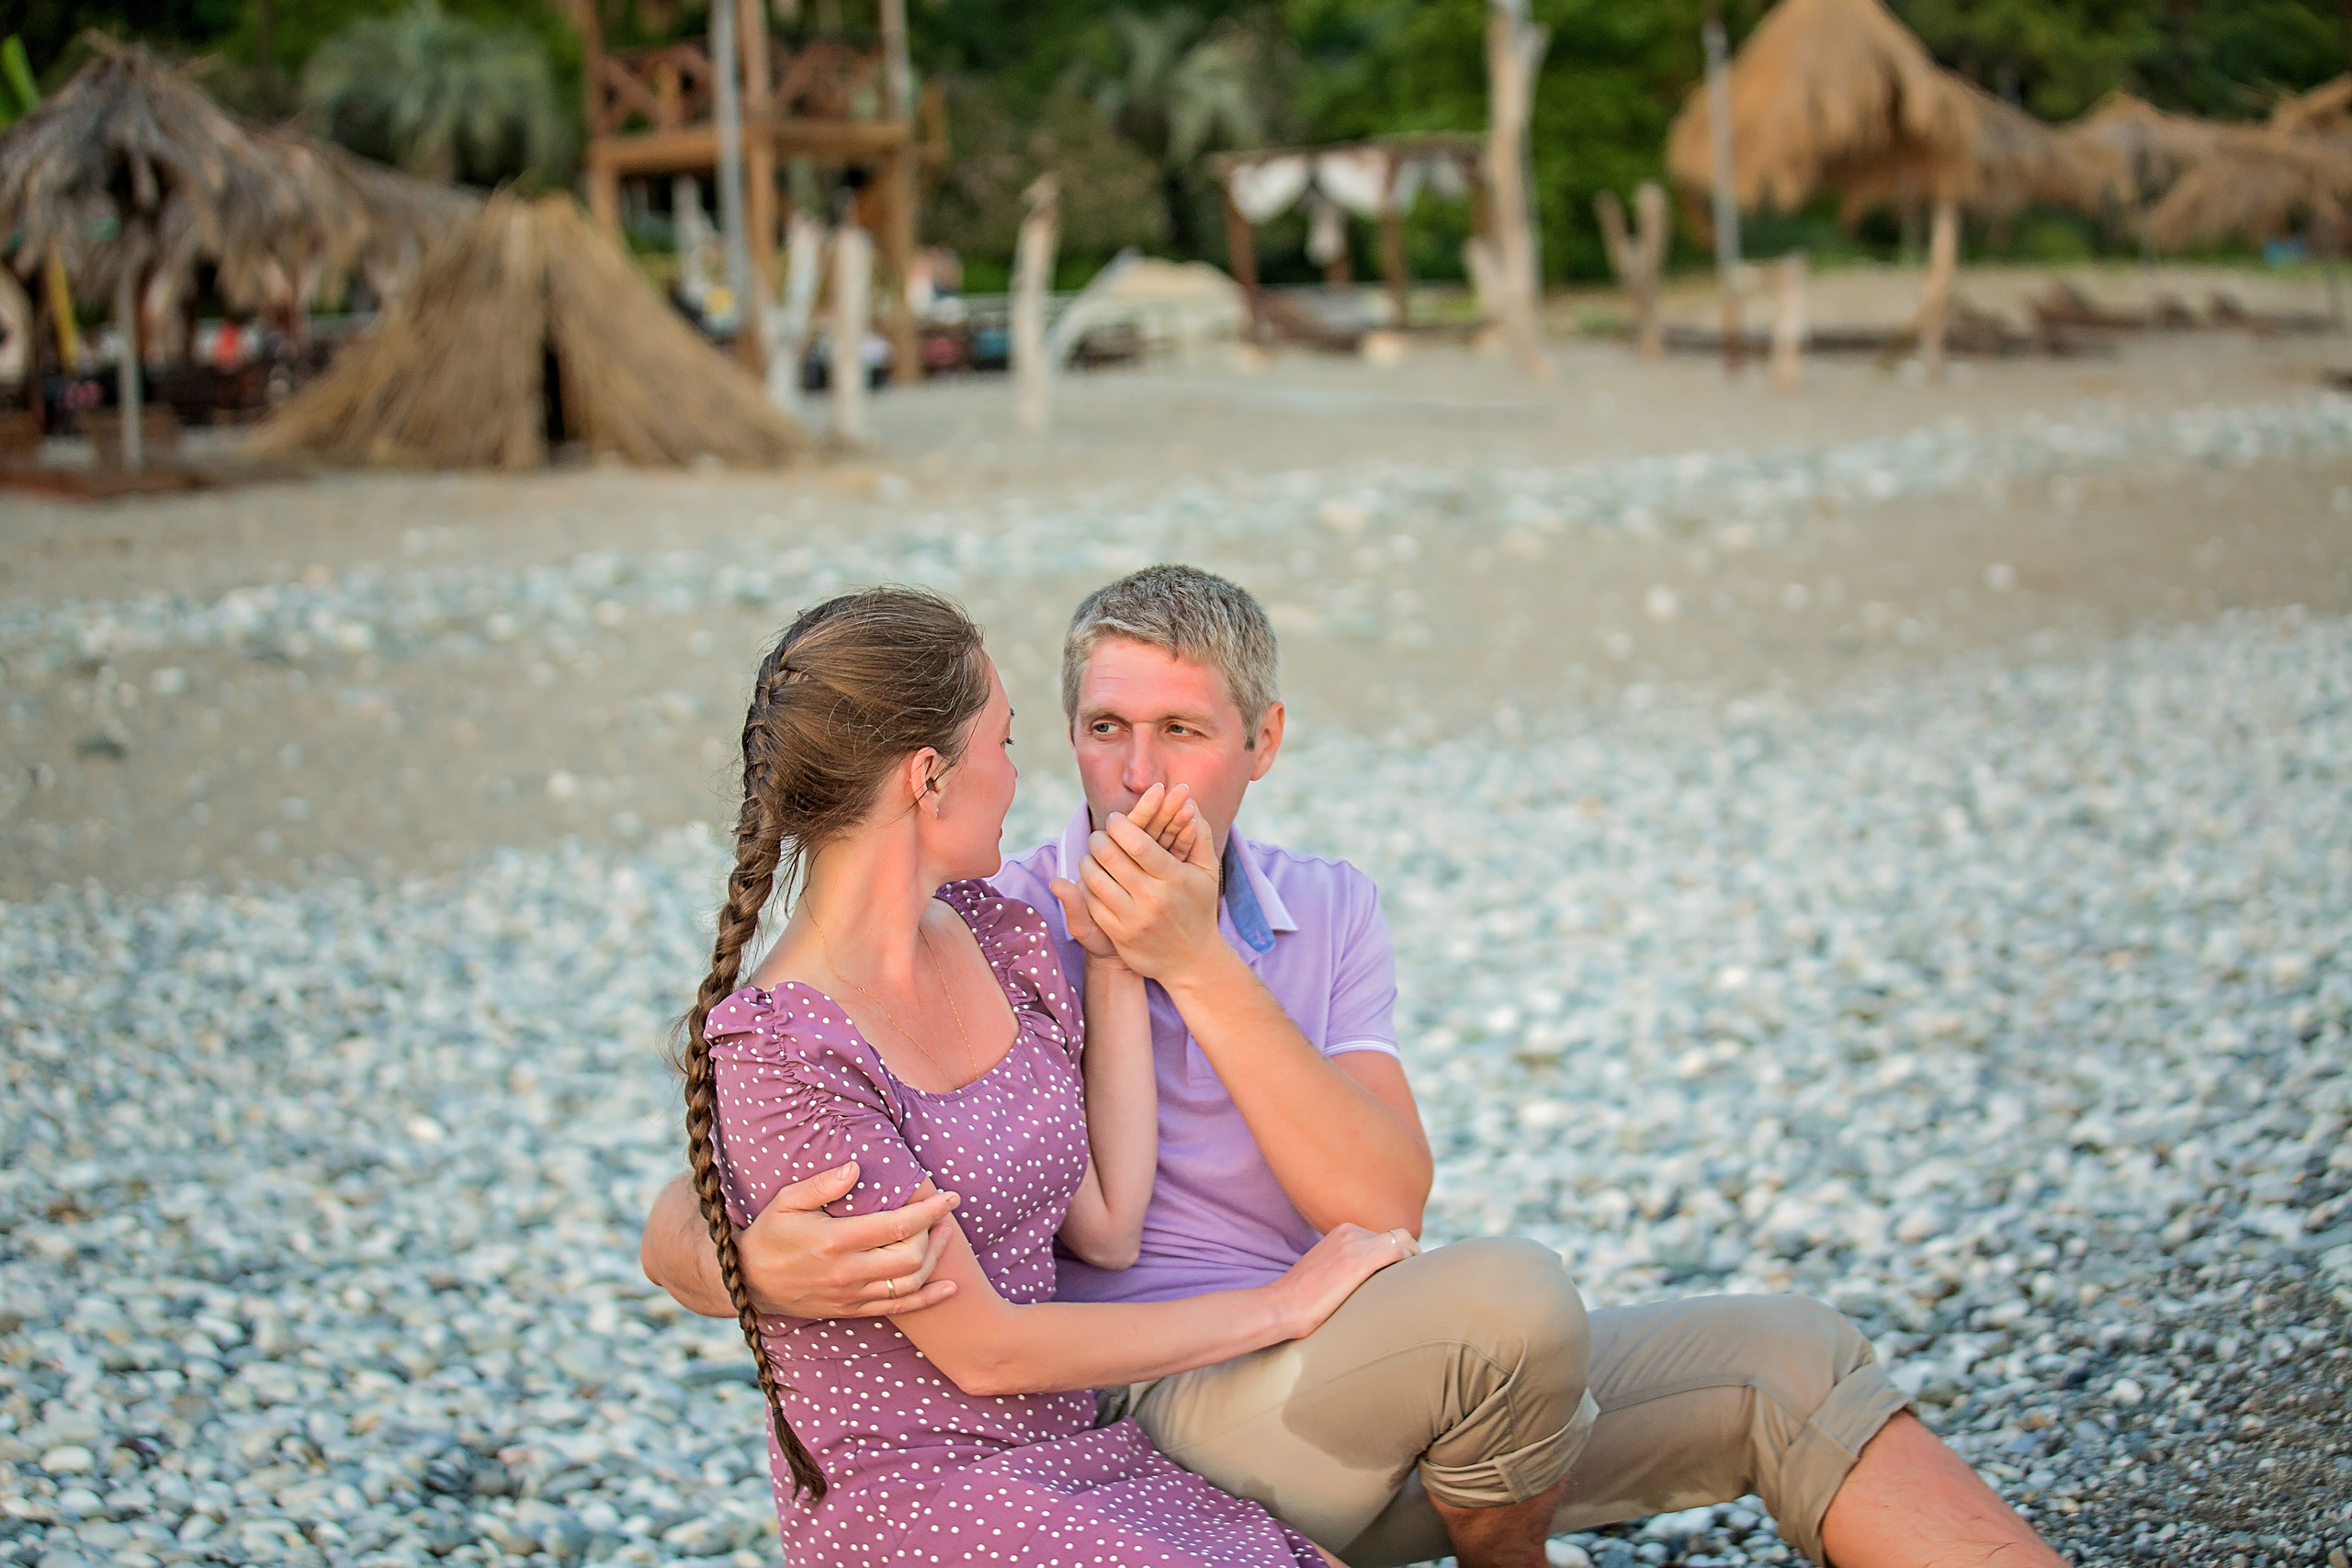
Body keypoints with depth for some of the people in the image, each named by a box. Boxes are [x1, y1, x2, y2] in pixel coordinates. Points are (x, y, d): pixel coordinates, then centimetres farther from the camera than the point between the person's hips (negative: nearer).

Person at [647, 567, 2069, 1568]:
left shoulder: (1326, 914, 6)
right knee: (1509, 1297, -32)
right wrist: (765, 1264, -37)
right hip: (1168, 1415, -5)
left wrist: (1202, 967, -19)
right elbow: (680, 1229, -12)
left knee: (1791, 1363, -9)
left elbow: (1382, 1205, -10)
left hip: (1390, 1382, 5)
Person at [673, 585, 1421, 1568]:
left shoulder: (1002, 938, 6)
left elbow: (1106, 1228, 4)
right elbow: (981, 1350, -14)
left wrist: (1113, 960, 4)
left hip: (1071, 1454, 7)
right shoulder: (776, 1052, -17)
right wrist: (1282, 1305, -7)